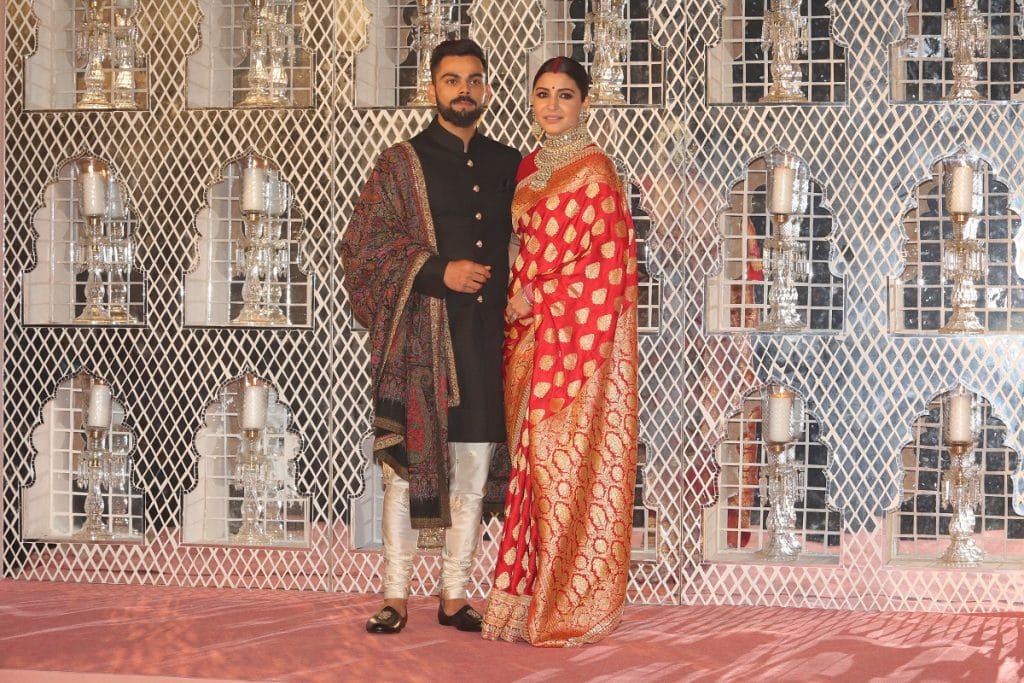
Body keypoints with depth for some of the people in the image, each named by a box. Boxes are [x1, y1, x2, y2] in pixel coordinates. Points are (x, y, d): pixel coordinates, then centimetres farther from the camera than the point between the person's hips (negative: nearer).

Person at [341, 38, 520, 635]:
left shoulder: (509, 166, 13)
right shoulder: (401, 164, 3)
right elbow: (364, 245, -3)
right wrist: (438, 271, -13)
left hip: (488, 338, 3)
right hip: (419, 335, -3)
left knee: (474, 470, 6)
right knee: (407, 464, -1)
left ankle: (455, 595, 16)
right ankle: (396, 596, 8)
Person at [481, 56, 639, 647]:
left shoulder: (594, 171, -9)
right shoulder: (529, 168, 14)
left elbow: (607, 261, -14)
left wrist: (537, 299, -12)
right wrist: (518, 299, 5)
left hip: (576, 336, -7)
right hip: (532, 337, 7)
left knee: (570, 464, -4)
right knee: (535, 462, 8)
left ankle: (574, 606, 3)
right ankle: (533, 600, 14)